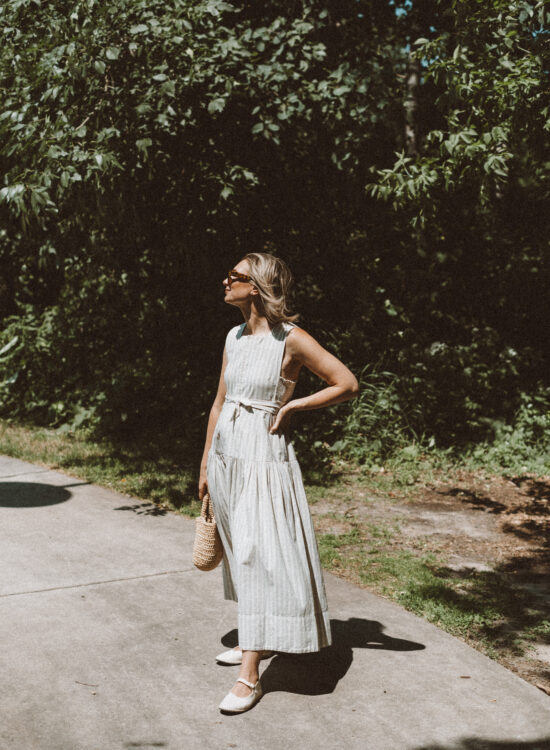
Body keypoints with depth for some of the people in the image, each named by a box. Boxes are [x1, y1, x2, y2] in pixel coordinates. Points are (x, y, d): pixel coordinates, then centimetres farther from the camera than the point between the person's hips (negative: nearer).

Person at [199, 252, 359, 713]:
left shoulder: (290, 339, -12)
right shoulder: (234, 337, 8)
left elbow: (348, 384, -11)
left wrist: (291, 406, -10)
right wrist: (205, 464, 16)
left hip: (263, 456, -7)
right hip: (226, 452, 8)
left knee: (261, 554, -7)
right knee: (240, 551, 16)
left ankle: (250, 675, -4)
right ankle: (256, 640, 33)